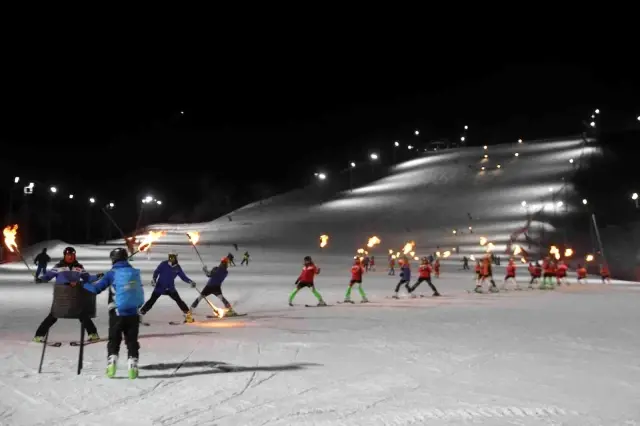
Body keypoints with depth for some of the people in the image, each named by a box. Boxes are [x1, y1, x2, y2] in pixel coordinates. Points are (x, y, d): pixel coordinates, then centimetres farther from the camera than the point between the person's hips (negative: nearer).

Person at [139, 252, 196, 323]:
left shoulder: (177, 267, -1)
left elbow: (183, 276, 3)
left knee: (178, 300, -6)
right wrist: (154, 279, -23)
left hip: (170, 288, 2)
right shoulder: (163, 264, -9)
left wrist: (190, 281, -10)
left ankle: (188, 314, 2)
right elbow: (156, 272, -6)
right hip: (160, 286, -2)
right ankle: (141, 314, 8)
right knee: (152, 300, -4)